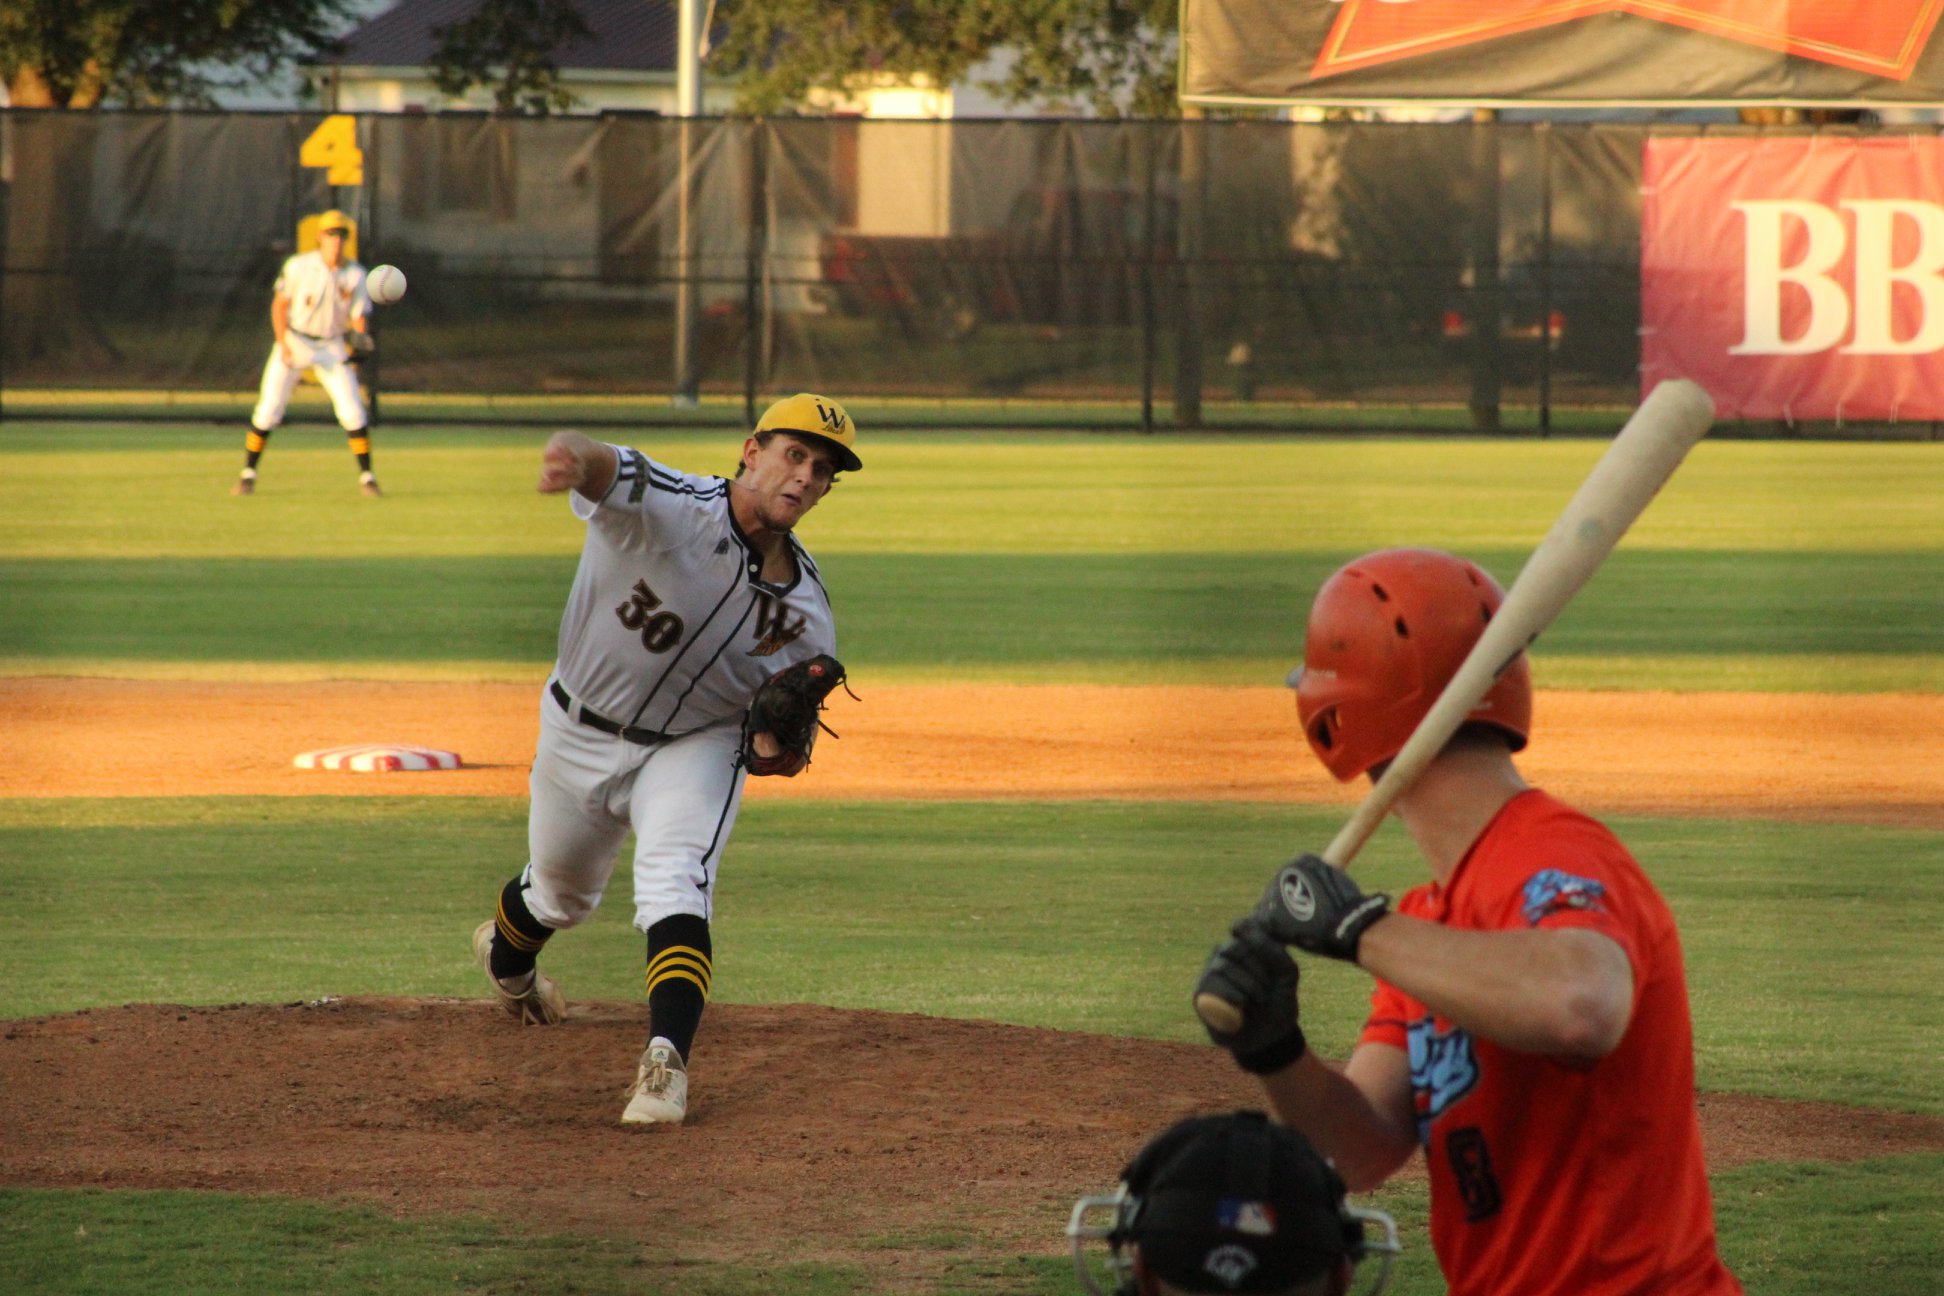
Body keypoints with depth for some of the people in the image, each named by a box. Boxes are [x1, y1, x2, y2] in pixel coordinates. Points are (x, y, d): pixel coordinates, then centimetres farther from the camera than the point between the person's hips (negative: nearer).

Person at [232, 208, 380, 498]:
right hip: (294, 341, -1)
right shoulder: (298, 266, -11)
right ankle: (248, 475, 7)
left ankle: (366, 477, 1)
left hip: (332, 347, 1)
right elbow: (280, 303, -2)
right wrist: (283, 344, -12)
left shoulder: (355, 275, -6)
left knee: (353, 411, -9)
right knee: (269, 409, -5)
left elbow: (360, 319, -7)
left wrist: (359, 339, -29)